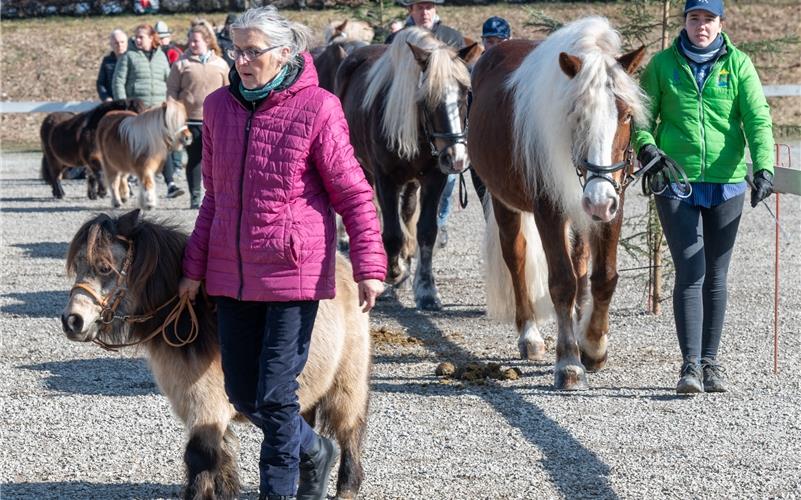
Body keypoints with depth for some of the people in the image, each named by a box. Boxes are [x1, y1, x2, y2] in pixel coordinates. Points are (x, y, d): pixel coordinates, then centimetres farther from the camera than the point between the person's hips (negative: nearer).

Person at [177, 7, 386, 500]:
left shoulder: (317, 109, -11)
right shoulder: (219, 106, 5)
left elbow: (354, 194, -8)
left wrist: (369, 266, -13)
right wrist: (194, 267, 13)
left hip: (294, 273, -6)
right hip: (232, 274, 6)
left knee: (275, 394, -4)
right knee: (243, 394, 11)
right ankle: (314, 451, 37)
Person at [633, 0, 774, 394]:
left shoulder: (738, 65, 2)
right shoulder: (663, 64, 3)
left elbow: (758, 118, -6)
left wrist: (764, 168, -20)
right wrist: (645, 144, -18)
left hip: (725, 184, 1)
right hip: (676, 181, -1)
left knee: (716, 276, 9)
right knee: (690, 273, -10)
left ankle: (710, 362, 18)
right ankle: (690, 365, -11)